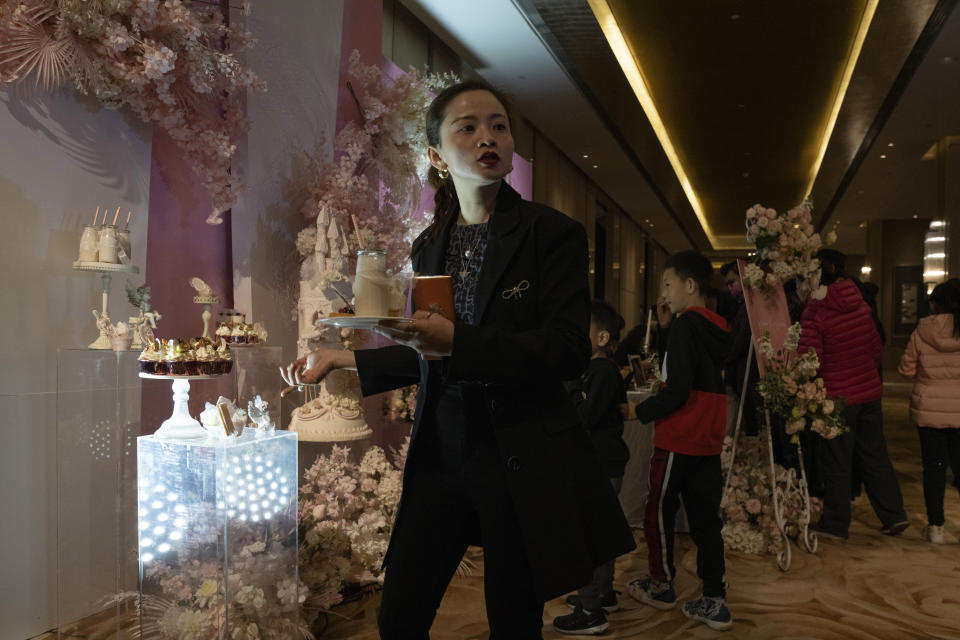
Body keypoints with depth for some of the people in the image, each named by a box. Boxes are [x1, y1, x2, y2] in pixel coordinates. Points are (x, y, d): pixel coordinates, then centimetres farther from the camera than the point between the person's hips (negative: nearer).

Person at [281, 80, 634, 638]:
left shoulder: (553, 233, -6)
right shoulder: (429, 247, 10)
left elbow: (569, 351, -15)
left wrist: (457, 341, -24)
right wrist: (349, 360, 14)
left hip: (521, 461, -4)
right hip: (441, 453, 5)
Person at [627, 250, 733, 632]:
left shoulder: (685, 325, -15)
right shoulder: (714, 327, 10)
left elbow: (677, 389, -21)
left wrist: (641, 412, -9)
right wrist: (666, 329, 11)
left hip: (679, 438, -8)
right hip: (708, 440, 8)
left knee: (659, 512, 10)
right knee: (705, 518, 10)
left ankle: (661, 585, 24)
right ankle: (714, 602, 12)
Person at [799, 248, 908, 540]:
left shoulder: (814, 311, -18)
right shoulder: (860, 304, 1)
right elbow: (877, 349, 10)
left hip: (838, 397, -6)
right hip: (870, 391, 6)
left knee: (836, 463, 6)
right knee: (874, 455, 17)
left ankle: (835, 524, 17)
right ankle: (894, 515, 24)